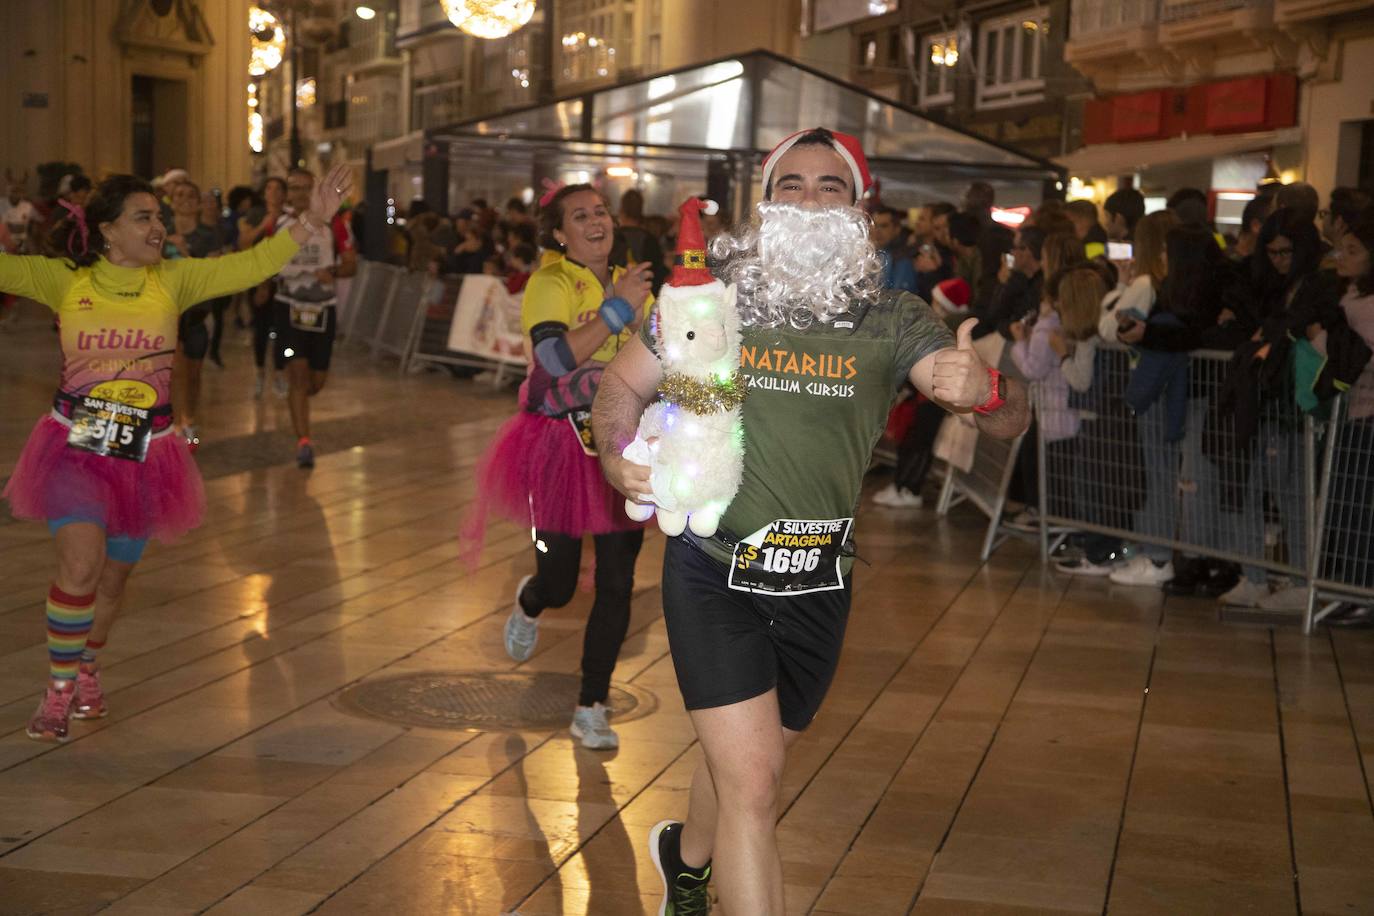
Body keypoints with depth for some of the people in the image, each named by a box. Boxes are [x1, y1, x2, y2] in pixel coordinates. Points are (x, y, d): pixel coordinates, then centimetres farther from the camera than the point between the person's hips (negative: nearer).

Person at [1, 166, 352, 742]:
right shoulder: (66, 279, -1)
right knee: (81, 565, -19)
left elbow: (251, 266, -7)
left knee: (113, 576, 14)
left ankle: (85, 666, 42)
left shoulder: (173, 280, 0)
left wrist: (311, 221, -16)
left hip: (144, 452, 2)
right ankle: (59, 690, 0)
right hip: (75, 447, -2)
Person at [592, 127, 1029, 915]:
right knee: (752, 784, -13)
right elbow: (624, 384, 7)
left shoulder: (894, 321, -5)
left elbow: (1013, 415, -13)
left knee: (746, 768, 23)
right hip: (714, 572, -3)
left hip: (818, 584, 3)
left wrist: (983, 389, -37)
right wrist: (621, 454, -15)